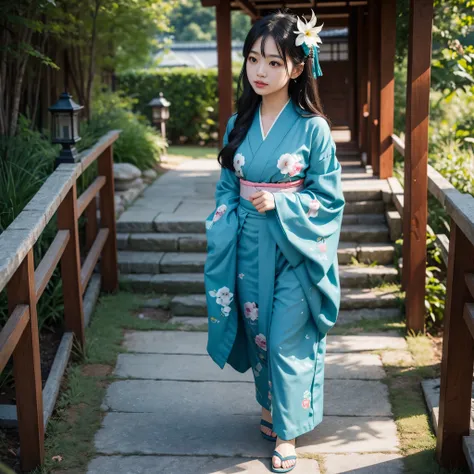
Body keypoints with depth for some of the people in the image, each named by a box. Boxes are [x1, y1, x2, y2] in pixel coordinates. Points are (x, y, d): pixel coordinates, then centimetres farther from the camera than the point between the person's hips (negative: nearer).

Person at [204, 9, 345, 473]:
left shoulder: (312, 127, -12)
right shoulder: (239, 124, 2)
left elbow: (329, 196, -8)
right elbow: (227, 187, 10)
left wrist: (279, 204, -20)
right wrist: (224, 226, -4)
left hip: (294, 251, -4)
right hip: (249, 248, 4)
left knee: (287, 341, 1)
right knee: (257, 330, 16)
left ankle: (287, 431, 19)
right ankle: (270, 403, 39)